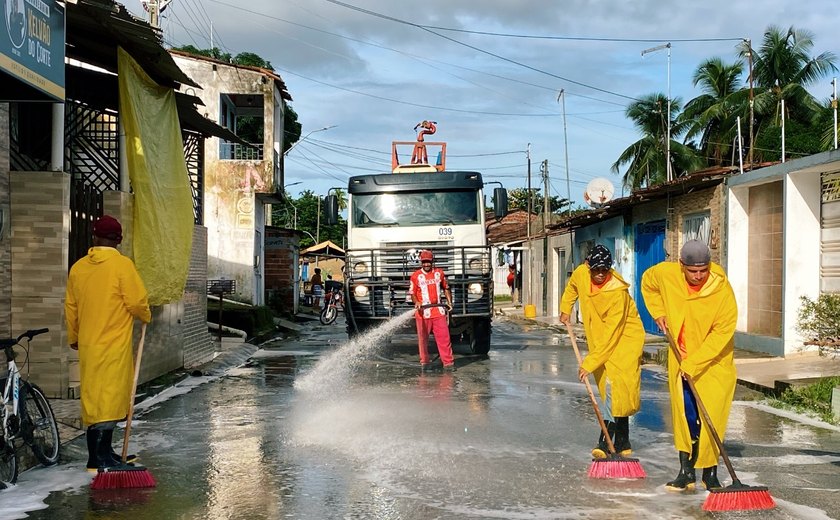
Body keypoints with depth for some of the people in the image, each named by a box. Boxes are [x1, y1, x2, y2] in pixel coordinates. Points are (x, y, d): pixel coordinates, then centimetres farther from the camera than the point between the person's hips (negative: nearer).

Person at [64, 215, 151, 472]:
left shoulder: (78, 267, 5)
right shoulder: (121, 264, -12)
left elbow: (71, 307, 12)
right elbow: (136, 301, -13)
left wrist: (73, 337, 25)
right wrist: (146, 316, 9)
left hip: (88, 344, 6)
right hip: (114, 345, -6)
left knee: (94, 396, 13)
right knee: (109, 397, -3)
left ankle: (104, 453, 23)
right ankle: (97, 458, -5)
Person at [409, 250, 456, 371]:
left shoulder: (439, 273, 9)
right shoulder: (416, 276, 1)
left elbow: (446, 288, 20)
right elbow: (412, 293, 2)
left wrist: (449, 301, 9)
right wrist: (416, 302, -17)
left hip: (438, 311, 2)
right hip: (423, 312, -2)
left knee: (444, 337, -2)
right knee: (423, 338, 5)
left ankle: (448, 362, 2)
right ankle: (424, 362, 17)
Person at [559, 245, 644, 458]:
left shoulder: (618, 292, -29)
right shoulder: (581, 273, -11)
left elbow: (611, 335, -29)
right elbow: (572, 287, 19)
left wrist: (590, 363, -29)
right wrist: (565, 309, 11)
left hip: (625, 338, -6)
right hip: (599, 338, 6)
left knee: (615, 384, -19)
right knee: (608, 387, 7)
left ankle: (606, 441, -18)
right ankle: (623, 443, 13)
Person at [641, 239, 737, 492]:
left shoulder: (722, 291, -23)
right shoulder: (666, 274, -12)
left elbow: (722, 332, -21)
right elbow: (647, 282, 12)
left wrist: (694, 363, -24)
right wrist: (658, 313, 3)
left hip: (714, 360, -3)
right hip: (681, 358, 3)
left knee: (711, 418, -4)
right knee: (684, 416, 8)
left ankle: (710, 473, 11)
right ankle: (686, 471, 17)